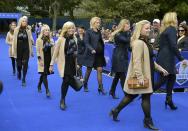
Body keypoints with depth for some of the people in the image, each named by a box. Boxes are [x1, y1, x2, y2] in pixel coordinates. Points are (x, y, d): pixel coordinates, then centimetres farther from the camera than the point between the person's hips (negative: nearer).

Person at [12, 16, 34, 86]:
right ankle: (19, 72, 45)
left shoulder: (28, 30, -1)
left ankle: (24, 79, 7)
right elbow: (14, 40, 0)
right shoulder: (16, 30, -1)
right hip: (19, 49, 1)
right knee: (19, 63, 10)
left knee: (25, 64, -3)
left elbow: (30, 40, 3)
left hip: (26, 49, 0)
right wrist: (13, 50, -1)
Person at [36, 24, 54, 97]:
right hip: (43, 60, -5)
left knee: (43, 74, 15)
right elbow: (38, 50, -7)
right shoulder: (39, 40, -5)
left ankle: (39, 85, 38)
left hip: (49, 60, 5)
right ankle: (47, 90, -14)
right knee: (44, 74, -10)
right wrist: (40, 59, -14)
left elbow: (53, 50, 12)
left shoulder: (51, 40, 8)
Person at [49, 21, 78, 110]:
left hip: (72, 63, 5)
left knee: (70, 81, 4)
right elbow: (55, 52, -6)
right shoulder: (61, 39, -10)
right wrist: (51, 64, -6)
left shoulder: (74, 39, 4)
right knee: (66, 81, -8)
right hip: (64, 63, -5)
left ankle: (63, 100, 23)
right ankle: (62, 100, 11)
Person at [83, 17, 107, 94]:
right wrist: (91, 49, -28)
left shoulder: (99, 32, 9)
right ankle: (85, 85, 26)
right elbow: (86, 42, -13)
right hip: (91, 54, -4)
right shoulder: (88, 31, -7)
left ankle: (100, 87, 1)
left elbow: (101, 42, 14)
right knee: (89, 70, 8)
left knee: (100, 70, -1)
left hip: (99, 54, 5)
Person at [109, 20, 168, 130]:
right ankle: (148, 121, 11)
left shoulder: (145, 42, 14)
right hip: (141, 75, -10)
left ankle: (116, 111, 28)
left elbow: (149, 59, 20)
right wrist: (140, 76, -29)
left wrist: (160, 68, 18)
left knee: (132, 95, 15)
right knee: (146, 96, -1)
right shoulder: (138, 43, -20)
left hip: (147, 74, 10)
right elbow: (137, 61, -25)